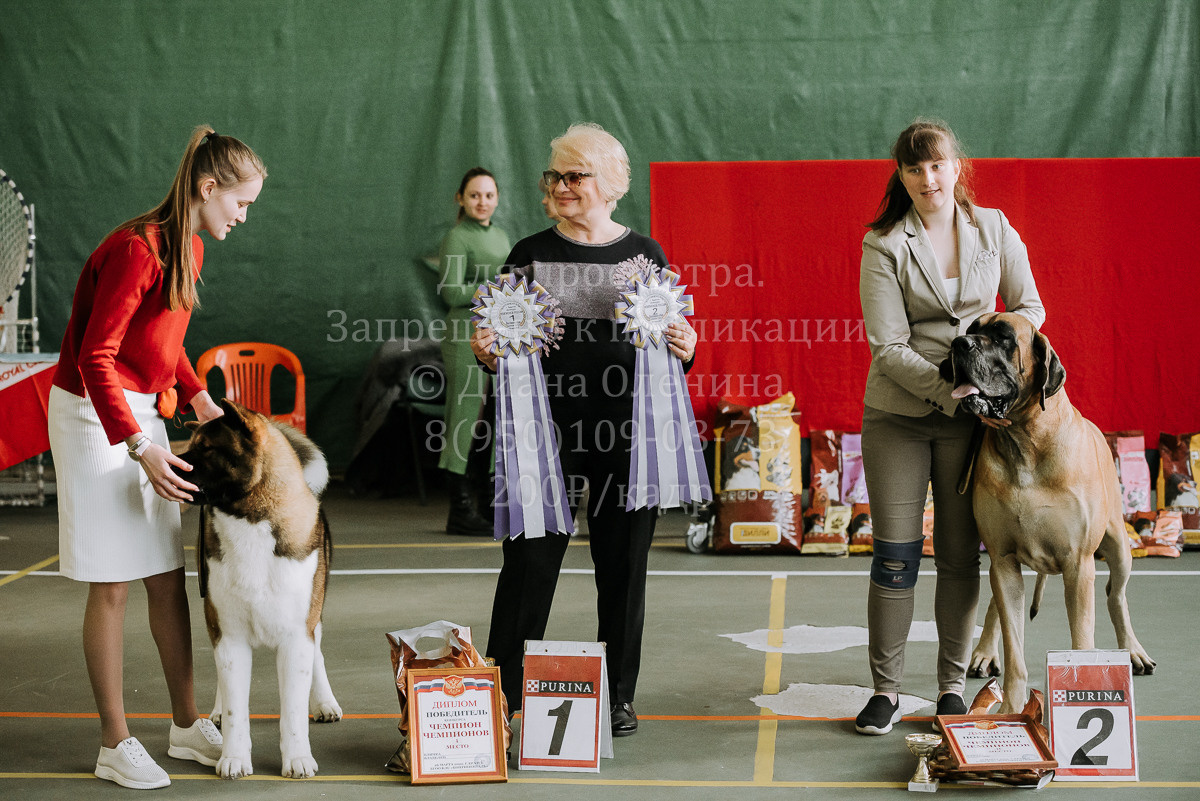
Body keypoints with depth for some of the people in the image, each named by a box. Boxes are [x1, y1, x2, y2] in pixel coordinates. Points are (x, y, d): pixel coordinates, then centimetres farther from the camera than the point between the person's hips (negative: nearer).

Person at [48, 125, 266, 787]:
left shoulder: (189, 249, 8)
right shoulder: (137, 249, -21)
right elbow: (95, 358, -23)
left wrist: (199, 399, 8)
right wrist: (140, 448, -26)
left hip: (141, 410, 9)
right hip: (95, 416, -9)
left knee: (169, 578, 10)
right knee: (111, 587, -3)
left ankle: (186, 725, 20)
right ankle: (115, 745, 6)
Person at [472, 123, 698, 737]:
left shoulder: (646, 255, 8)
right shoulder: (530, 255, 6)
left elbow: (673, 346, 12)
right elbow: (503, 348, 8)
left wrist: (684, 350, -10)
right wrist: (489, 352, -14)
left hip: (628, 432, 1)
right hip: (549, 429, -1)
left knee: (623, 562, 6)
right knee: (530, 560, -2)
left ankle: (617, 695, 19)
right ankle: (501, 693, 8)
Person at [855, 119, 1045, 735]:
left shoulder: (994, 229, 3)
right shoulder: (884, 246, -5)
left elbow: (1029, 307, 11)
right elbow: (889, 348, -11)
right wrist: (954, 394, -22)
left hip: (974, 414, 2)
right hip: (898, 413, -2)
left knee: (960, 553, 5)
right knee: (895, 554, 0)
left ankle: (953, 685, 17)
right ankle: (885, 689, 11)